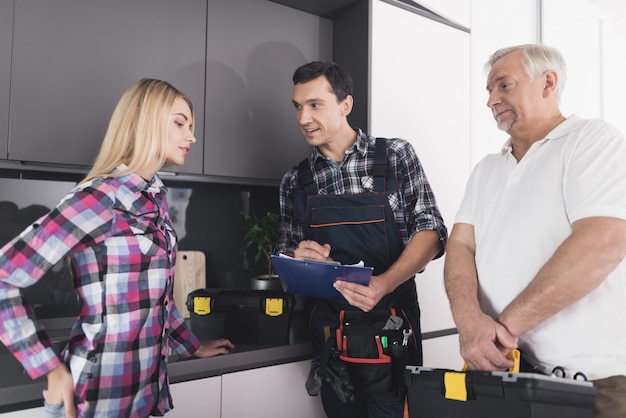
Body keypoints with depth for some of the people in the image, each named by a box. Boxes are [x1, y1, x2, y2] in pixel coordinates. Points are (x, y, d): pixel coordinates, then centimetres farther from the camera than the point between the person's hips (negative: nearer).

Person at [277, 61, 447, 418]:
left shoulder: (395, 155, -2)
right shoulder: (295, 182, 5)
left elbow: (431, 232, -8)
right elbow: (284, 256, 11)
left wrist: (384, 283, -24)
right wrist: (297, 256, -13)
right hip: (329, 328, 3)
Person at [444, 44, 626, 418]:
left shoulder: (593, 141, -6)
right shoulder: (487, 170, 14)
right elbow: (461, 244, 3)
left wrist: (505, 324, -22)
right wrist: (469, 318, -18)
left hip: (592, 377, -5)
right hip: (501, 368, 6)